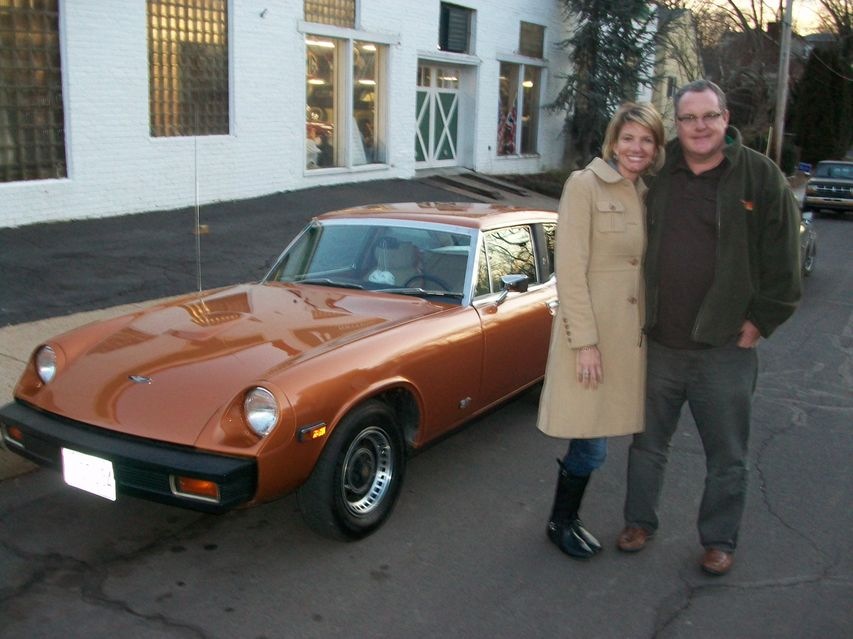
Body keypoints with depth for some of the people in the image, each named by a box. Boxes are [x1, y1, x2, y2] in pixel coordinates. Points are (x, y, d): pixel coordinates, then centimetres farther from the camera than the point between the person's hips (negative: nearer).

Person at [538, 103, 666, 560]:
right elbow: (570, 270, -15)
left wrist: (647, 332, 11)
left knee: (591, 443, 13)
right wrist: (585, 342, -18)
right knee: (590, 445, 0)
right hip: (590, 334, -7)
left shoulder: (646, 194, 11)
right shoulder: (585, 185, -11)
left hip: (630, 336, 7)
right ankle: (559, 523, 23)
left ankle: (568, 518, 32)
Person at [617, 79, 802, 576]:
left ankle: (720, 540, 29)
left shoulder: (761, 177, -5)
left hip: (725, 349, -3)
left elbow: (784, 264, -4)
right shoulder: (657, 175, 4)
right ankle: (640, 521, 35)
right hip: (659, 345, 3)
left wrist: (759, 323, -7)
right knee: (648, 442, 16)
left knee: (727, 455, 11)